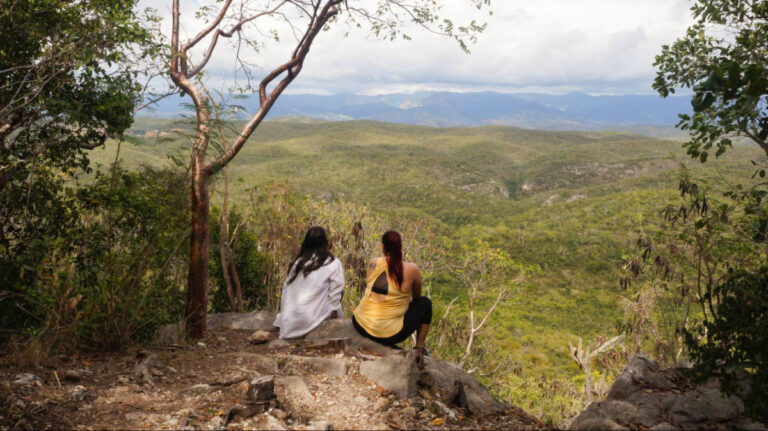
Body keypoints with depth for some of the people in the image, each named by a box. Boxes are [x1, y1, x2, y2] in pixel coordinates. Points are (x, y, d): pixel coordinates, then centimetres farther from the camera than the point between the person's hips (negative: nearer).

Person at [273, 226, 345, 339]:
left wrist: (285, 315, 17)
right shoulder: (333, 263, -4)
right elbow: (336, 291, -6)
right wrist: (334, 311, 6)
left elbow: (286, 290, 10)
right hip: (315, 318, -4)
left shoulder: (298, 262, 6)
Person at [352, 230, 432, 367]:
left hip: (361, 326, 4)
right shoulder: (411, 269, -12)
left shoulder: (373, 264, -3)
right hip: (391, 334, -3)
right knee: (425, 303, 18)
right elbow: (416, 296, 6)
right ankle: (419, 349, 19)